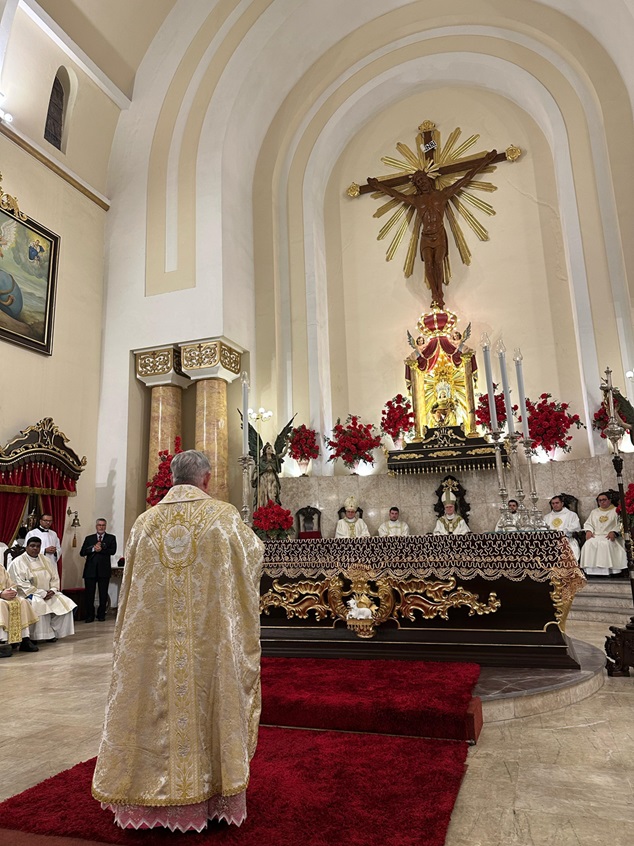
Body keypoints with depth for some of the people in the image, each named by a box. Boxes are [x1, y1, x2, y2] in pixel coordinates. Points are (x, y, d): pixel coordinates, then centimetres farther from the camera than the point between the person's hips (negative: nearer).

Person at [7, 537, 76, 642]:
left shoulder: (45, 560, 13)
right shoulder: (18, 562, -5)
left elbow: (55, 577, 12)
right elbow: (21, 584, -14)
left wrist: (53, 590, -9)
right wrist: (42, 593, -19)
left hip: (48, 593, 6)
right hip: (29, 594, -6)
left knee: (65, 603, -15)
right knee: (40, 604, -35)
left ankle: (55, 632, -7)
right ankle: (42, 635, -22)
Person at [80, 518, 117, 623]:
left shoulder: (111, 538, 9)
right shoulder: (89, 538, 14)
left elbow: (113, 551, -7)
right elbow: (82, 552, 2)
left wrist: (101, 549, -15)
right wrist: (93, 548, -13)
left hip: (104, 570, -1)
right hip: (90, 570, 1)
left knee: (103, 594, 4)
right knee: (89, 594, 2)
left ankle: (101, 615, 16)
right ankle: (90, 615, 14)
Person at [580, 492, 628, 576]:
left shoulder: (616, 511, 14)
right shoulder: (594, 512, 28)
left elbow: (620, 524, 2)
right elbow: (588, 523, 21)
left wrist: (613, 532, -16)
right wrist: (588, 531, -1)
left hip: (609, 537, -3)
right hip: (595, 536, 3)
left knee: (606, 544, -37)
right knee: (589, 544, -30)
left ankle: (606, 570, -36)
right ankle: (590, 570, -31)